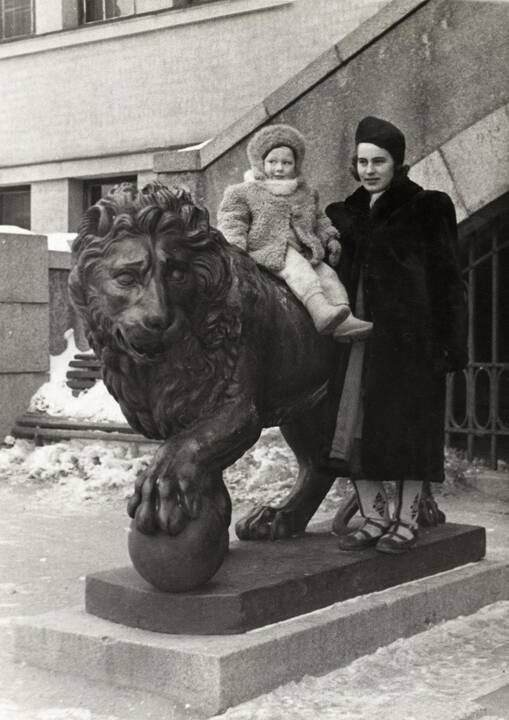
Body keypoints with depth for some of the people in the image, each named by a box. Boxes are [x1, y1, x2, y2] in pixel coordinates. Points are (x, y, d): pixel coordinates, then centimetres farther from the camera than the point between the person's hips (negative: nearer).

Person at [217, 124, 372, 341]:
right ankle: (320, 311, -50)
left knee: (327, 274, -16)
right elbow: (232, 224, 0)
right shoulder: (243, 193, 7)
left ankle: (344, 323, -28)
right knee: (297, 266, -32)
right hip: (266, 251, -6)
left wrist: (330, 238, 15)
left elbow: (319, 219, 31)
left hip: (304, 252, 6)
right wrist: (235, 249, -16)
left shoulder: (306, 193, 22)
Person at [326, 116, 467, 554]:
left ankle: (407, 521, 11)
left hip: (408, 336, -5)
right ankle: (375, 517, 13)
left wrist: (448, 344, -14)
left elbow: (446, 280, -6)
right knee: (356, 425, 2)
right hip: (360, 333, 6)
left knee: (407, 425, -1)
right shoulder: (350, 214, 13)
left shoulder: (424, 209, -3)